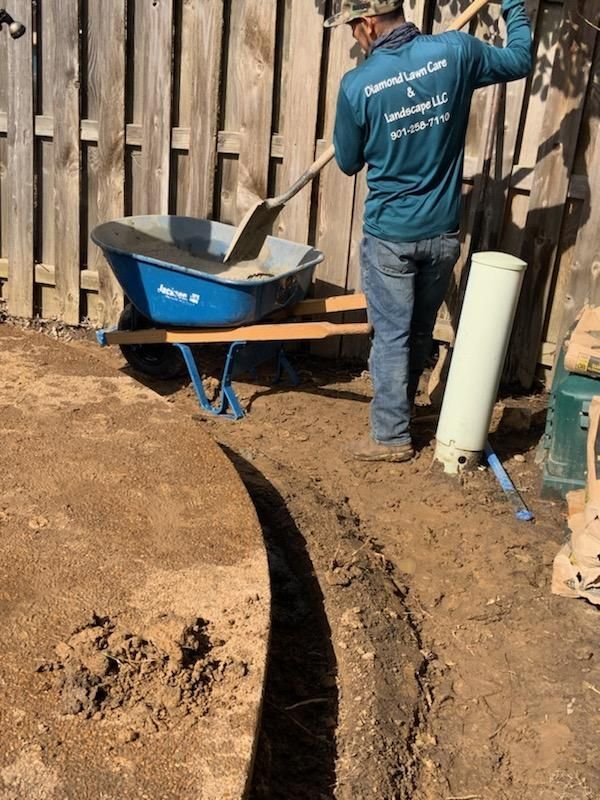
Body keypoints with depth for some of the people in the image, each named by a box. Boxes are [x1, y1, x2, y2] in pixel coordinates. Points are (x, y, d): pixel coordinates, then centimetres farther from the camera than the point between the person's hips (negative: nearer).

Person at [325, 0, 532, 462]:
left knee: (391, 335, 8)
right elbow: (521, 61, 11)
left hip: (389, 235, -4)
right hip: (443, 232, 4)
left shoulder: (358, 85, -14)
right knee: (421, 333, 19)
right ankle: (398, 411, 38)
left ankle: (392, 436, 16)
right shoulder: (455, 52, -7)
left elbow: (348, 163, 0)